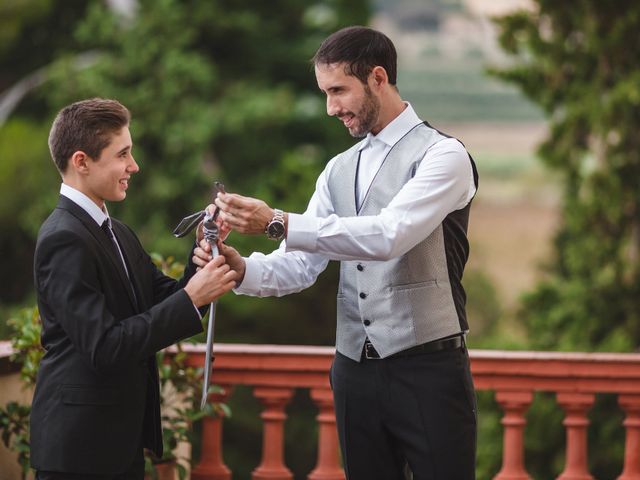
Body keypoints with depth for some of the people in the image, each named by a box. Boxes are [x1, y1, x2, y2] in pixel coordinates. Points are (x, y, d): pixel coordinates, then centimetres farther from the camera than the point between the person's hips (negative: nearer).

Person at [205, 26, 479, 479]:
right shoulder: (339, 171, 14)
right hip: (355, 370, 7)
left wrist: (278, 222, -28)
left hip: (428, 369, -7)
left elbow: (389, 236, -25)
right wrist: (243, 269, -15)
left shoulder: (442, 154, -9)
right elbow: (301, 265, 7)